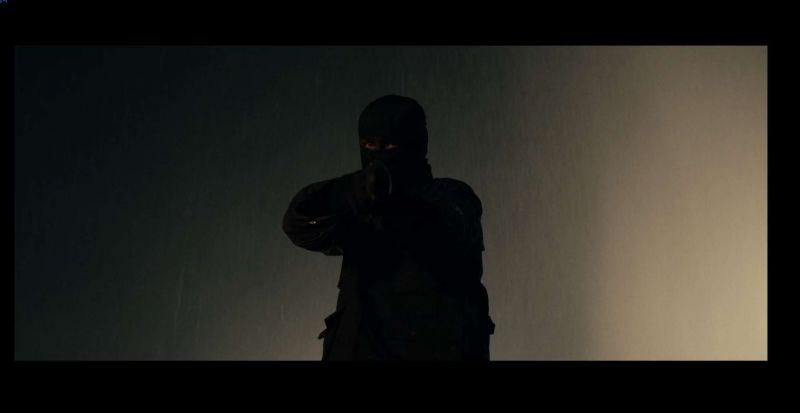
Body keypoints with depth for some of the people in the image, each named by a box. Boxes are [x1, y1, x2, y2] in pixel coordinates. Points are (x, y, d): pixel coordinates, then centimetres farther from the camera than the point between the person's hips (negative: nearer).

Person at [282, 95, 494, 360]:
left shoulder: (450, 198, 2)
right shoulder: (354, 210, 10)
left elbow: (448, 231, -21)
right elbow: (299, 222, -10)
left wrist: (397, 200, -40)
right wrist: (356, 190, -30)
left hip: (438, 350, -2)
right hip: (362, 349, 3)